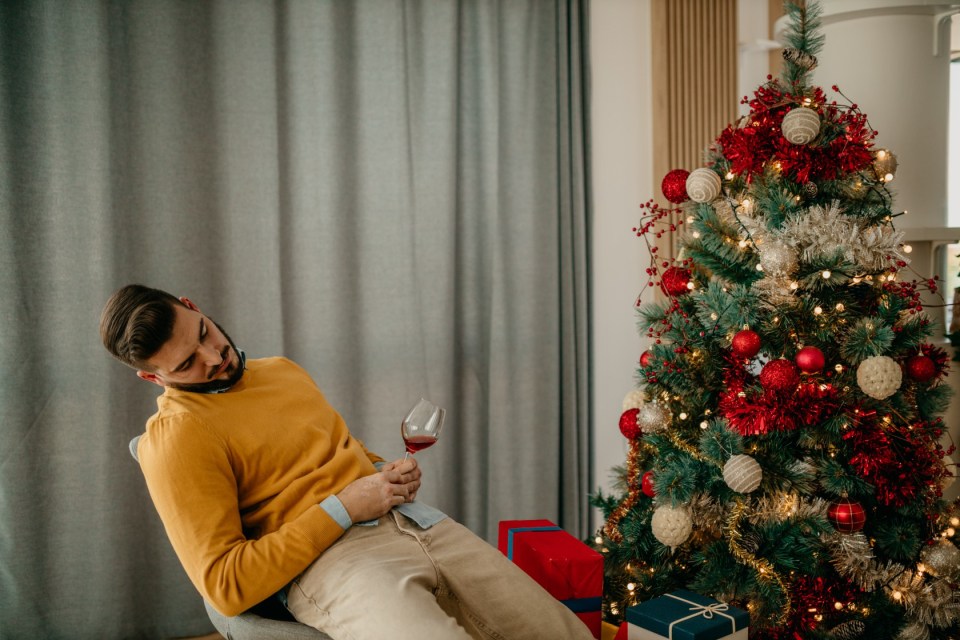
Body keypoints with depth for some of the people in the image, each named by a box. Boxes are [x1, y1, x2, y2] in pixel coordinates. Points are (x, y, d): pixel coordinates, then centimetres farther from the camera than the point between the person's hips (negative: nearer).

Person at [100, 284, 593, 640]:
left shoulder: (283, 371, 19)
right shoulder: (174, 437, -6)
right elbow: (223, 584, -11)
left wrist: (391, 473, 7)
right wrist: (343, 508, -14)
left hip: (413, 521, 7)